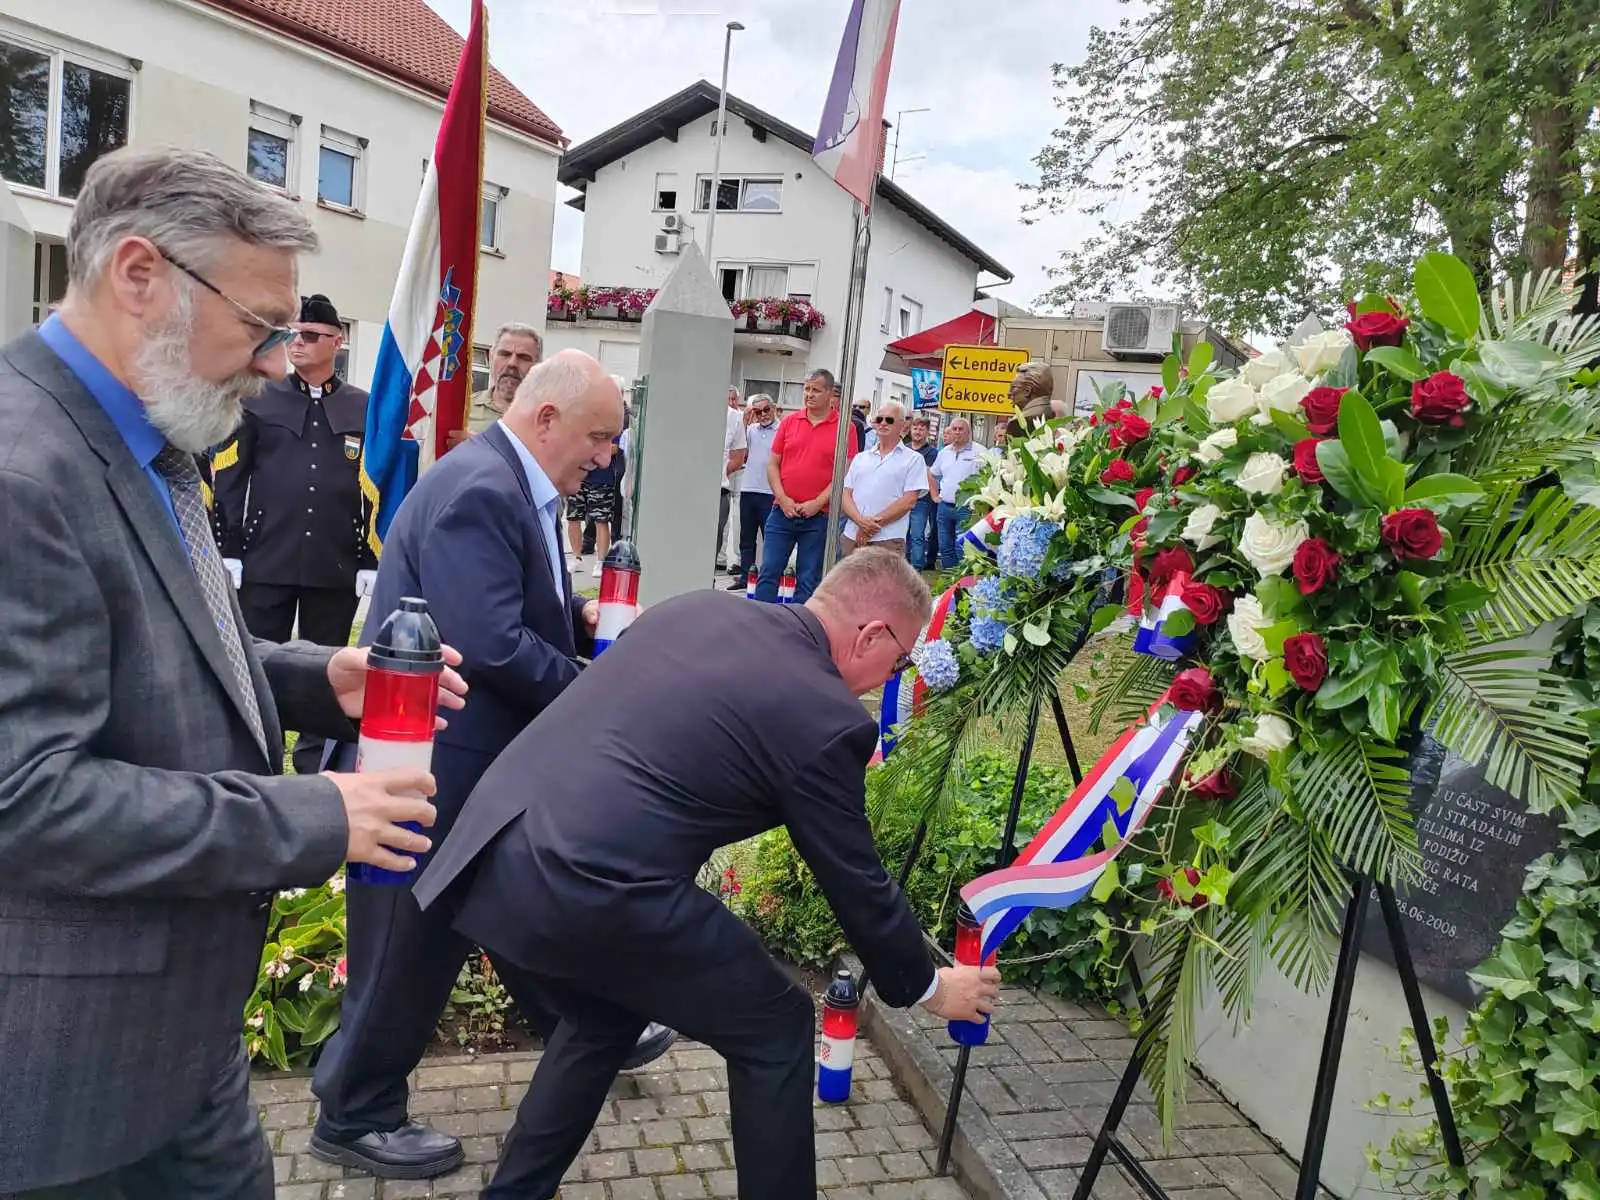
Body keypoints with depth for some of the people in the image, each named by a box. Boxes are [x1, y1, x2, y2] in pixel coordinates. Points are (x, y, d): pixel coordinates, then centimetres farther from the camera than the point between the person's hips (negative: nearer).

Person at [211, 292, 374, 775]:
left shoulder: (364, 410, 5)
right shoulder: (258, 400, 3)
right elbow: (229, 480, 1)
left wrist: (369, 563, 1)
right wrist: (229, 551, -5)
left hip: (336, 568, 1)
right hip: (266, 563, -1)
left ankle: (316, 765, 25)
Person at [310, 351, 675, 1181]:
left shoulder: (513, 486, 8)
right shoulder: (479, 491, -25)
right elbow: (490, 644, -32)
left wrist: (580, 617, -1)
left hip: (488, 756, 10)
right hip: (432, 766, -10)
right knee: (413, 943, 7)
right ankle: (355, 1117, 28)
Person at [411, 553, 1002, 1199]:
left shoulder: (696, 606, 15)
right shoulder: (827, 718, -5)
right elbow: (858, 884, 5)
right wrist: (925, 986, 22)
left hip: (495, 854, 8)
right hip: (595, 891, -8)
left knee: (603, 1019, 33)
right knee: (775, 1030, 14)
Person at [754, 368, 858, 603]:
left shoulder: (844, 428, -1)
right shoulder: (789, 422, 8)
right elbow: (772, 464, 8)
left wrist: (817, 503, -12)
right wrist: (783, 499, -5)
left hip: (818, 517, -2)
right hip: (782, 512, 3)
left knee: (808, 580, 4)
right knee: (769, 572, 2)